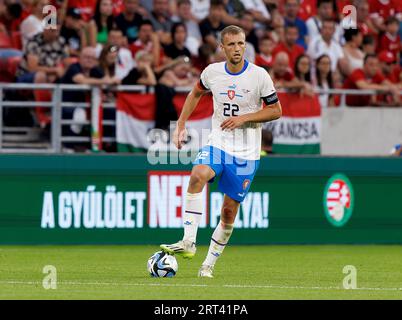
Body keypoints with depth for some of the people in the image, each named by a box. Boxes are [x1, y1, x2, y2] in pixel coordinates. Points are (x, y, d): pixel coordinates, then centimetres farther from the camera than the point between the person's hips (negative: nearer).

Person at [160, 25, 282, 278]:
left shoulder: (259, 75, -9)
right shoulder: (212, 72, 0)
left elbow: (276, 110, -3)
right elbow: (196, 93, 20)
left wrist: (243, 118, -15)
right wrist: (181, 124, 13)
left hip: (246, 153, -1)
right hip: (218, 143, 1)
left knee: (229, 211, 1)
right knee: (198, 175, -31)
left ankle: (209, 263, 17)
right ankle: (188, 242, -33)